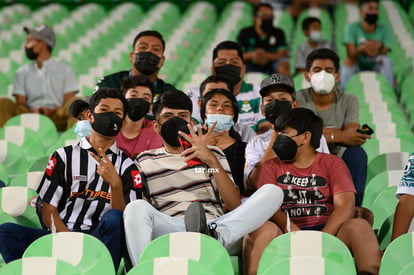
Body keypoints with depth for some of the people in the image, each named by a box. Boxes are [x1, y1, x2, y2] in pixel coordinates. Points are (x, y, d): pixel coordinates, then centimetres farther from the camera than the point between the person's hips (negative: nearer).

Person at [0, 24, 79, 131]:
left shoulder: (65, 69, 13)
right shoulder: (22, 72, 20)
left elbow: (69, 101, 3)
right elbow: (20, 103, 10)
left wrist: (52, 110, -19)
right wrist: (32, 110, -14)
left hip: (58, 119, -2)